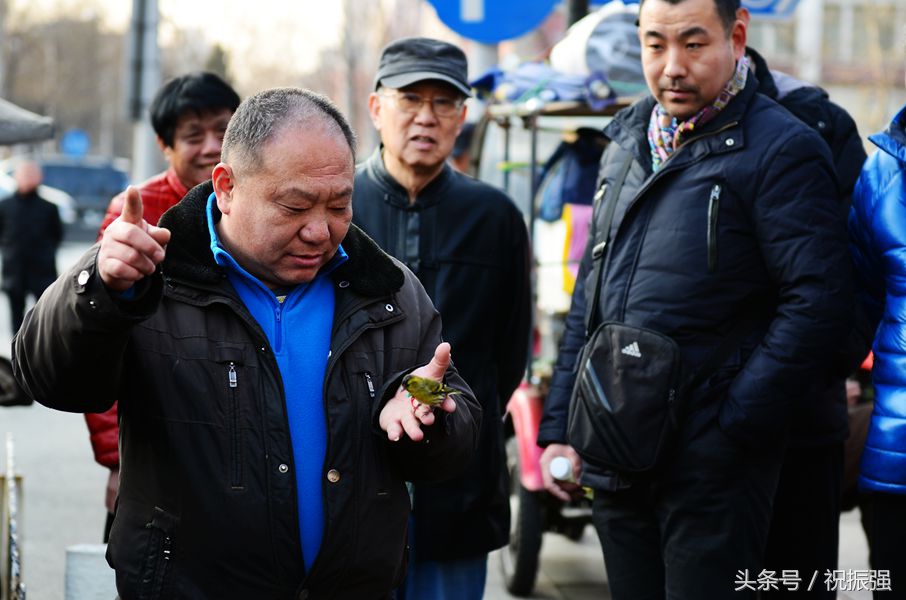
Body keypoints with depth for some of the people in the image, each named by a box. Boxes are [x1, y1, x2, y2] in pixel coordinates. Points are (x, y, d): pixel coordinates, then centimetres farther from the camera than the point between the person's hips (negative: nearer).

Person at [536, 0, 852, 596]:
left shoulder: (782, 149, -8)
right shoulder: (627, 144, 15)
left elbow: (818, 300, -14)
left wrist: (733, 430, -16)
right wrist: (560, 428, 13)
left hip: (711, 465, -7)